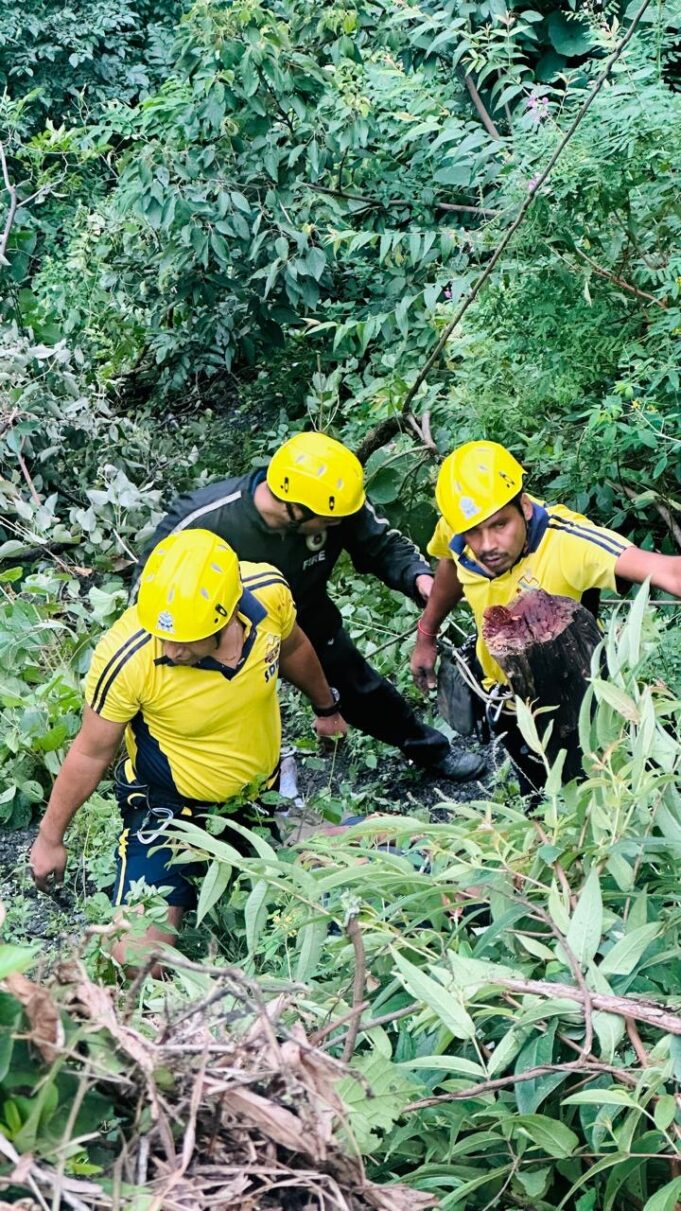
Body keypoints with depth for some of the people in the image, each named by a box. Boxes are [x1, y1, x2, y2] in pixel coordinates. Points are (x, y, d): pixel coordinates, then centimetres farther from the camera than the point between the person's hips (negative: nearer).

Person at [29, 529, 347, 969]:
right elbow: (91, 753, -16)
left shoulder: (269, 591, -25)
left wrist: (326, 707, 19)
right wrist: (50, 839, -4)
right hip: (171, 806, -4)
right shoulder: (125, 658, -35)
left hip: (260, 788, 4)